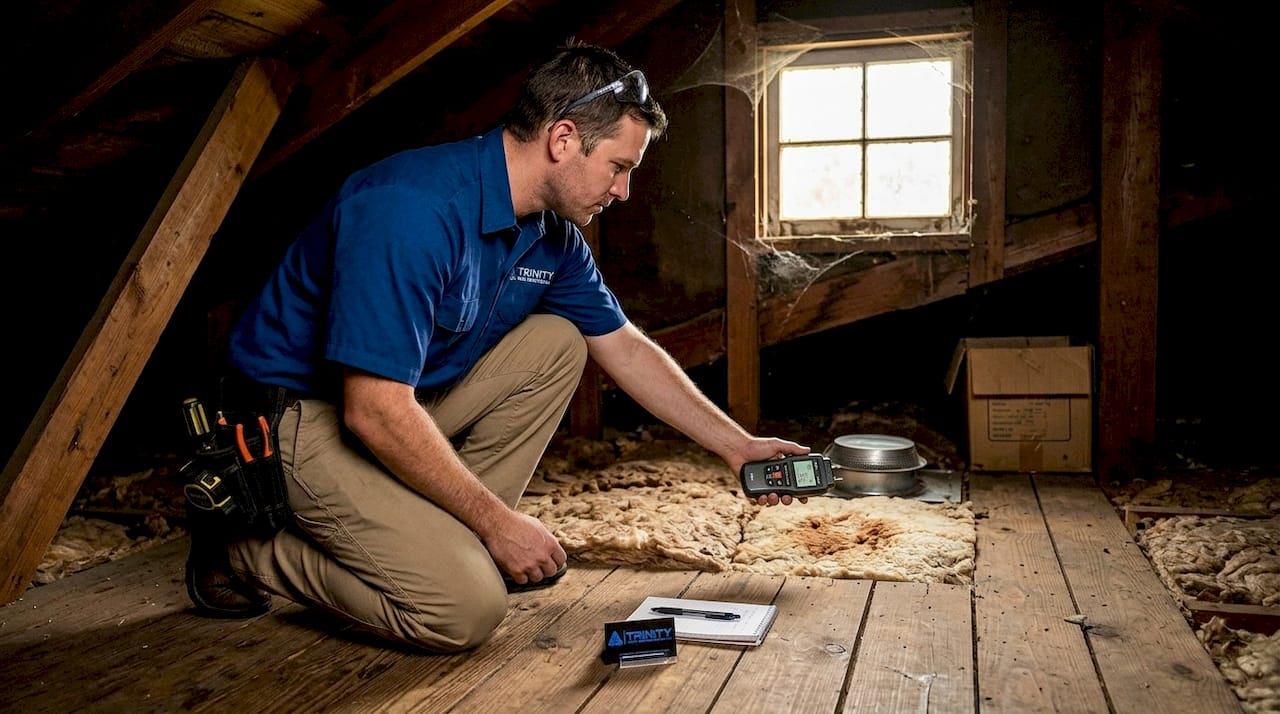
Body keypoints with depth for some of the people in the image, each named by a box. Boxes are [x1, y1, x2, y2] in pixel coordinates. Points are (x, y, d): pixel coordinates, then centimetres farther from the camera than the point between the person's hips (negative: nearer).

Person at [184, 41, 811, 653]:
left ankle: (445, 537, 1)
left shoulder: (551, 232, -1)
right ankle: (247, 550, 0)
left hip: (408, 399, 9)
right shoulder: (415, 209, -29)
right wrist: (498, 520, -21)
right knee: (466, 606, -19)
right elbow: (374, 411, -30)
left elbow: (626, 348, 10)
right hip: (302, 416, -8)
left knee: (556, 345, -1)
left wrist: (735, 443, 10)